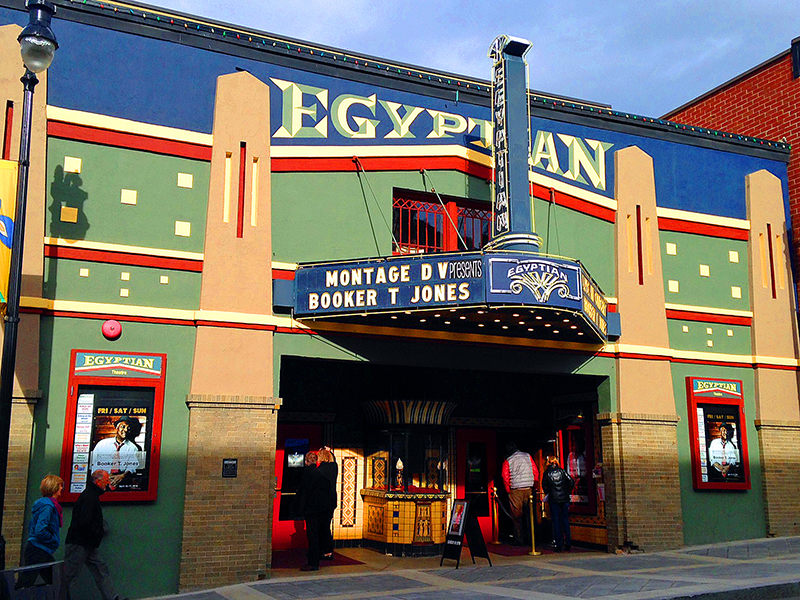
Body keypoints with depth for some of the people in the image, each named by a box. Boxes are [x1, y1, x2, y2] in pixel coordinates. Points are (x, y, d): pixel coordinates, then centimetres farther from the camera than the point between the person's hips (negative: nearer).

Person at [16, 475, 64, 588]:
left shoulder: (47, 504, 13)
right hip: (37, 552, -10)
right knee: (24, 584, -7)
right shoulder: (47, 506, -17)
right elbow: (40, 531, -25)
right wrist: (54, 539, -11)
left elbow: (31, 527, 21)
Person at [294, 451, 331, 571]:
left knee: (312, 536, -3)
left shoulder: (307, 472, -12)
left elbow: (303, 491, -13)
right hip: (324, 508, 7)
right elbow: (328, 490, 11)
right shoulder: (322, 472, 7)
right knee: (319, 534, 16)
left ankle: (313, 564, -2)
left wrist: (300, 511, -10)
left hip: (312, 508, -7)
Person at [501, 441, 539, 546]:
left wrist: (508, 490, 6)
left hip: (515, 490, -2)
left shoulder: (508, 461, -1)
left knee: (517, 516, 4)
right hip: (529, 489, 2)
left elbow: (505, 477, -4)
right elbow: (535, 471, 6)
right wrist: (534, 484, 14)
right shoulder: (527, 456, 6)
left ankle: (519, 540, 4)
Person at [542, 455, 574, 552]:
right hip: (564, 499, 2)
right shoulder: (562, 471, 4)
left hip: (553, 499, -2)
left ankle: (558, 545, 1)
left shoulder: (546, 473, 0)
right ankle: (568, 544, 8)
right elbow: (571, 482, 0)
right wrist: (567, 492, 10)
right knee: (565, 520, 8)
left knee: (556, 522, 3)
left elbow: (544, 486, 0)